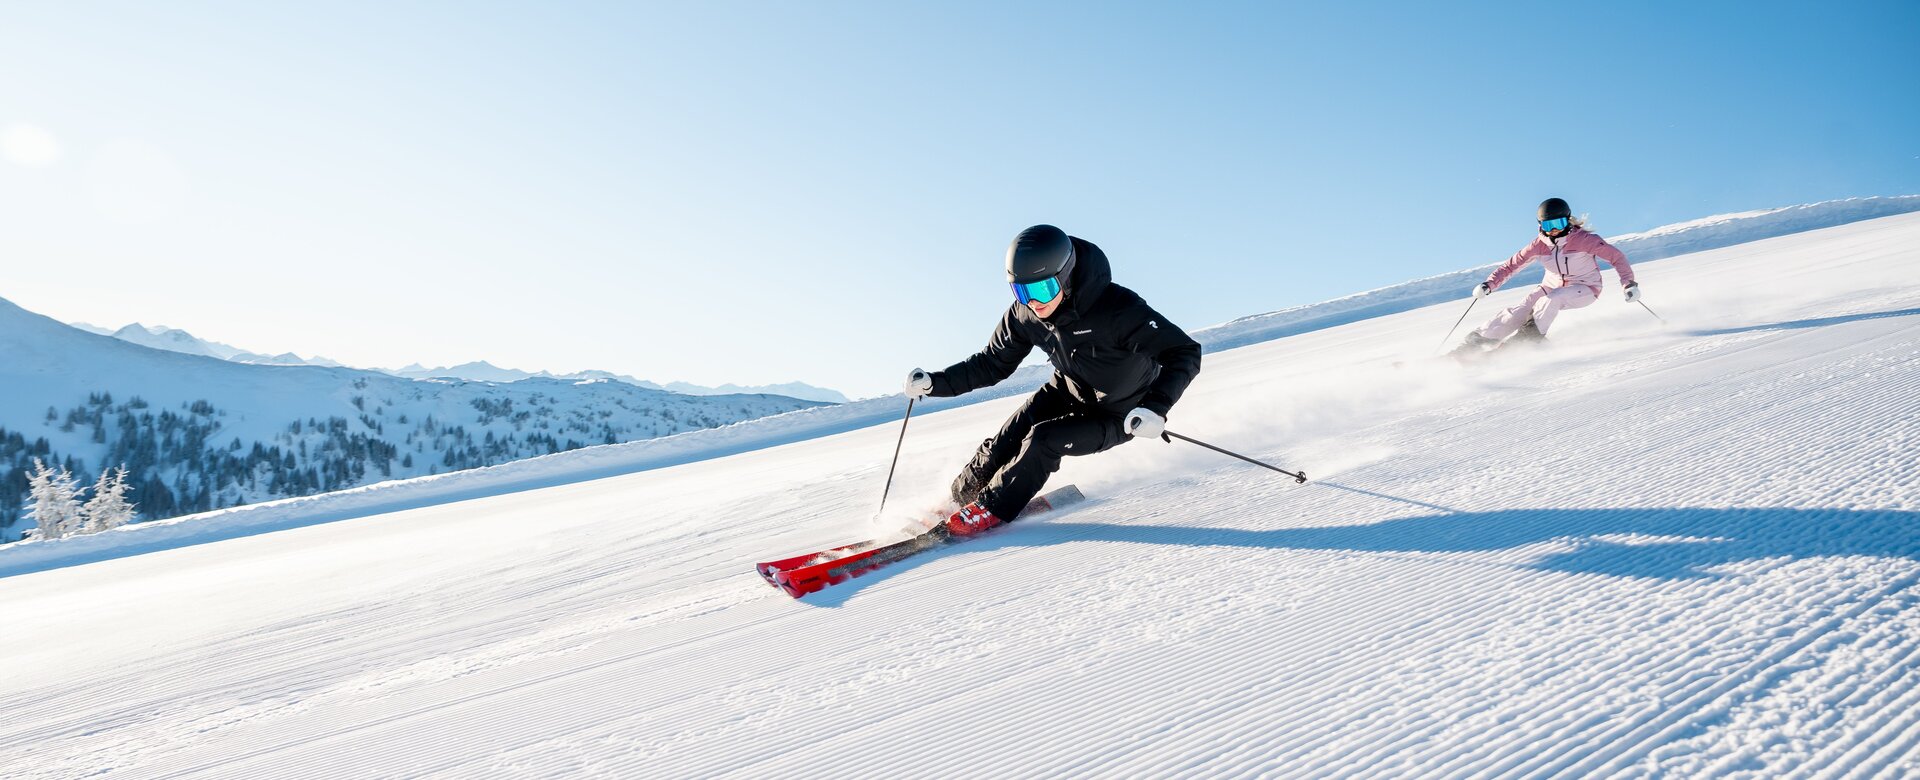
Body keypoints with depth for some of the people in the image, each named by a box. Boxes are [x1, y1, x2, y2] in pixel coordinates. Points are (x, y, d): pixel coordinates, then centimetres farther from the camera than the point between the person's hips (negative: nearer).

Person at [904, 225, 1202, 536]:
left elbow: (1184, 352, -33)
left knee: (1043, 440, -24)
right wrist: (934, 383, -15)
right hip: (1067, 392, 5)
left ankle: (991, 509, -3)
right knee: (1005, 442, -10)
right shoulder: (1023, 316, -17)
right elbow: (991, 364, -2)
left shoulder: (1117, 308, -36)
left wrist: (1156, 407, -49)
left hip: (1119, 414, -5)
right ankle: (959, 498, 14)